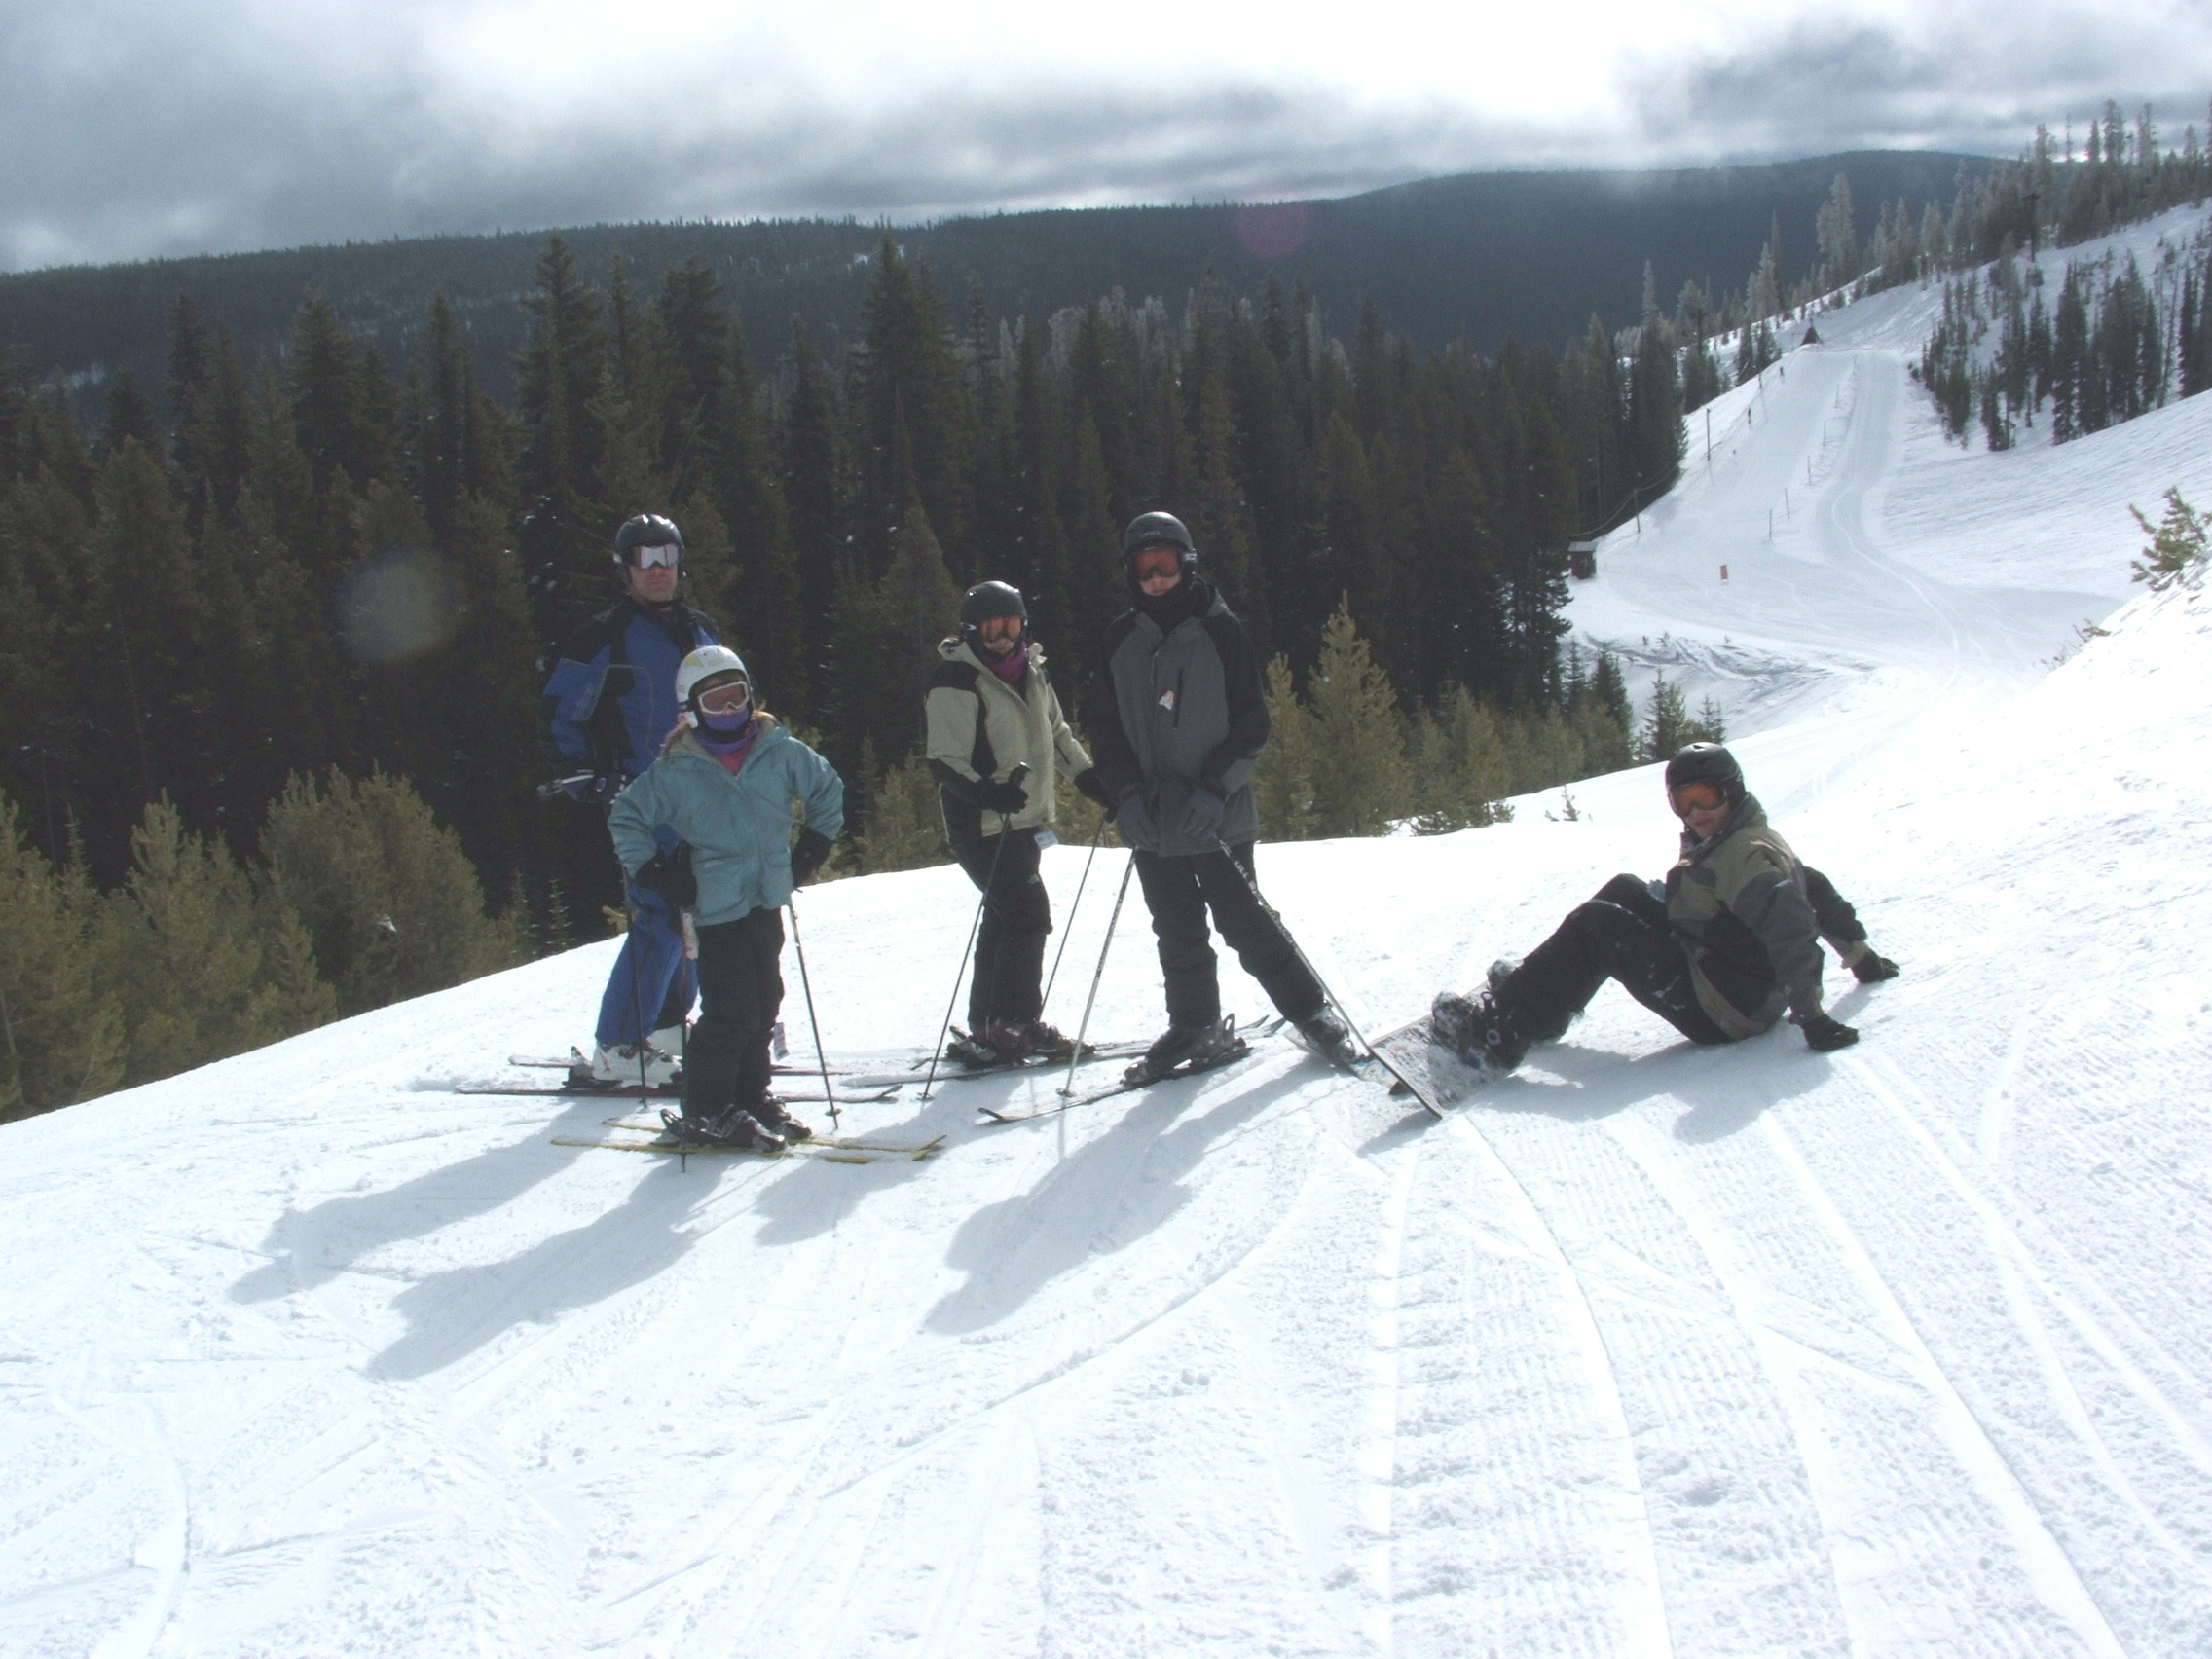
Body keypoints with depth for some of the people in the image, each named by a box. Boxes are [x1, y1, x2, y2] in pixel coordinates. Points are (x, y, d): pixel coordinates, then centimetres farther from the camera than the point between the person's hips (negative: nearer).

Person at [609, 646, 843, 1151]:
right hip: (717, 905, -5)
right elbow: (625, 818, -1)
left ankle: (751, 1094, 28)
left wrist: (814, 847, 12)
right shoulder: (676, 771, -7)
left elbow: (828, 787, 16)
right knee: (732, 1010, -9)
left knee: (765, 1002, 13)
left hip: (768, 901, 5)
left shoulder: (780, 752, 2)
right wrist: (653, 875, -6)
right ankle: (707, 1111, 2)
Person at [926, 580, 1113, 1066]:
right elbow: (945, 762, -17)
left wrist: (1090, 777, 15)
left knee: (1004, 922, 12)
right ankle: (1015, 1024, -5)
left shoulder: (1031, 672, 11)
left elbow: (1056, 733, 25)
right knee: (1028, 913, -14)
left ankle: (986, 1033, 20)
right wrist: (985, 792, -34)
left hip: (1025, 821, 8)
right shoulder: (956, 683, -13)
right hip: (982, 827, -8)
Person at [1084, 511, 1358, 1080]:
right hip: (1150, 817, 4)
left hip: (1217, 814, -4)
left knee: (1245, 921, -3)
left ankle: (1310, 1013, 11)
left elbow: (1251, 723, -4)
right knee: (1177, 934, 10)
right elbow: (1104, 723, 8)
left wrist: (1215, 788, -16)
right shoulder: (1121, 640, 6)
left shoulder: (1220, 630, -4)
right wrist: (1126, 793, -6)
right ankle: (1196, 1029, 24)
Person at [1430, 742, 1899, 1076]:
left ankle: (1499, 1032, -13)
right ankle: (1538, 988, 19)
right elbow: (1817, 893, 21)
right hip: (1745, 996, 11)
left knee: (1596, 926, -12)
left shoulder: (1744, 856, -20)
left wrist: (1811, 1017, -36)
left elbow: (1791, 930, -30)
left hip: (1720, 1010, -11)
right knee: (1624, 891, 18)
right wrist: (1861, 955, 31)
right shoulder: (1752, 841, 12)